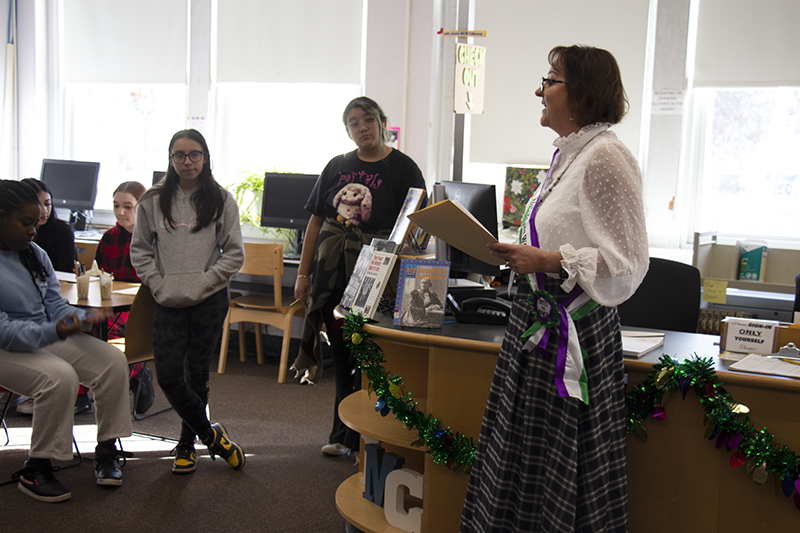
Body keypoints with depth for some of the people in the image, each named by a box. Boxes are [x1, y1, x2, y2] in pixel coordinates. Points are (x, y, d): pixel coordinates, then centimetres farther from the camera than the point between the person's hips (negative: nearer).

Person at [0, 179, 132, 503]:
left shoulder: (35, 254, 8)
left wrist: (85, 317, -10)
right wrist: (53, 331, -35)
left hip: (51, 336, 8)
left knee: (113, 360, -10)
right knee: (59, 376, -33)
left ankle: (106, 451, 2)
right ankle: (34, 471, -16)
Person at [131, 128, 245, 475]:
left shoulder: (222, 201, 1)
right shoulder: (153, 202, 5)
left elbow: (234, 254, -1)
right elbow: (140, 251, 9)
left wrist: (201, 284, -8)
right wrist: (159, 285, -3)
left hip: (210, 301, -1)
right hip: (168, 303, 2)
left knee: (197, 374, 6)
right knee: (168, 376, -6)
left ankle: (187, 444, 24)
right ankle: (210, 435, 14)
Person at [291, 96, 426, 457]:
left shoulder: (402, 168, -1)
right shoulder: (337, 167, 12)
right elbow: (316, 220, 13)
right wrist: (303, 272, 10)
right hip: (331, 272, 4)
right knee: (341, 352, 10)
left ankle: (353, 435, 15)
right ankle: (343, 435, 21)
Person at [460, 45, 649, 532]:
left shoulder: (605, 159, -17)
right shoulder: (570, 154, 13)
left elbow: (625, 265, -21)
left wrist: (547, 261, -23)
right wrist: (521, 256, 10)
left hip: (573, 333, -10)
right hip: (539, 326, 10)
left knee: (561, 473, 3)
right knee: (524, 460, 17)